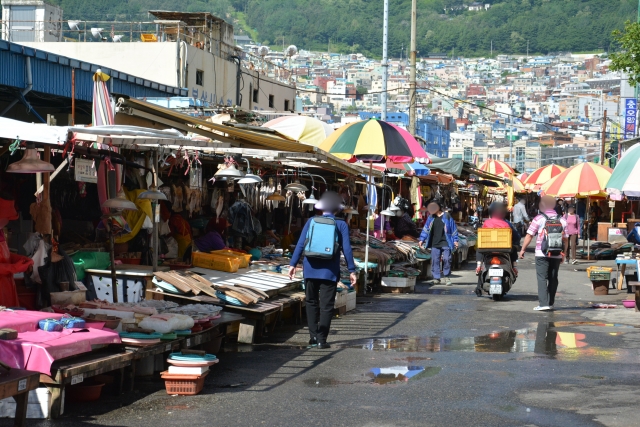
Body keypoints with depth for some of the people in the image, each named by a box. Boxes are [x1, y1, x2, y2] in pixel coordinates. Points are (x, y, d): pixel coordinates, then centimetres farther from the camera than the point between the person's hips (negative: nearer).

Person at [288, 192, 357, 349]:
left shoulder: (311, 221, 3)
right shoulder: (341, 225, -2)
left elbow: (300, 244, -1)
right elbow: (346, 249, -5)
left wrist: (293, 264, 3)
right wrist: (352, 271, -2)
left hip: (310, 269, 2)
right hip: (329, 271, -2)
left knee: (311, 302, 16)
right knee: (326, 306, 2)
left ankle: (313, 336, 15)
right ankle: (321, 339, -1)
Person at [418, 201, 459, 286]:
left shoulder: (447, 217, -1)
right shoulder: (431, 218, 10)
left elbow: (453, 229, 3)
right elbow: (426, 229, 15)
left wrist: (455, 240, 1)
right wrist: (421, 239, 11)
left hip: (445, 243, -3)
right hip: (434, 243, 4)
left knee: (446, 259, -8)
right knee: (435, 260, 1)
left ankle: (447, 277, 7)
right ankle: (436, 278, 8)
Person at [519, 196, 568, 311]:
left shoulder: (539, 219, -5)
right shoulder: (562, 220, 8)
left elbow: (529, 235, -6)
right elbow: (564, 238, 11)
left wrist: (523, 249, 3)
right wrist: (563, 254, 19)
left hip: (542, 254, -4)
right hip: (557, 254, 4)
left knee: (542, 278, -4)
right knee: (553, 278, 12)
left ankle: (543, 303, -14)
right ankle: (550, 303, 17)